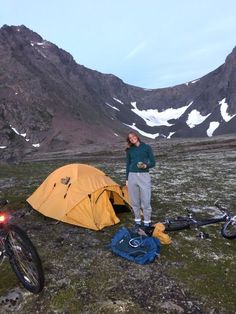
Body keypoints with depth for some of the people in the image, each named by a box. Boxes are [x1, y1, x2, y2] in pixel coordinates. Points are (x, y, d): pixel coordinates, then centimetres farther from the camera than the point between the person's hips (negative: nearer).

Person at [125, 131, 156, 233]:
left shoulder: (147, 147, 1)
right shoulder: (129, 150, 9)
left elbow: (153, 163, 2)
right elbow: (128, 165, 13)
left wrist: (145, 166, -18)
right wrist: (127, 179, 10)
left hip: (144, 176, -2)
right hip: (132, 176, 3)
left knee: (145, 201, -2)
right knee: (135, 201, 8)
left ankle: (147, 223, 16)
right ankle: (137, 221, 25)